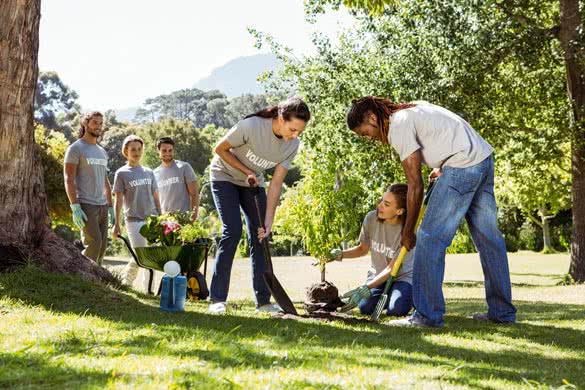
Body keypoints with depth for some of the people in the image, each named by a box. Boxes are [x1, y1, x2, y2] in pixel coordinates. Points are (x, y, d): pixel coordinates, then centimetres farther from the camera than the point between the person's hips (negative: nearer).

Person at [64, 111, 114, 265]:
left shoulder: (102, 152, 19)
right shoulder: (75, 148, -4)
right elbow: (69, 179, -10)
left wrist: (110, 207, 17)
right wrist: (75, 207, -18)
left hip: (102, 206, 7)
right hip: (85, 205, -7)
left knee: (102, 246, 4)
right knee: (94, 242, -17)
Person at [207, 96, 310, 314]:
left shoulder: (293, 145, -18)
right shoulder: (251, 126, -33)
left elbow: (276, 184, -14)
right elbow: (220, 149, -17)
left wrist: (268, 222, -18)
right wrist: (247, 172, -21)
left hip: (253, 183, 5)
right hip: (225, 176, -5)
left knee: (259, 236, -2)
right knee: (232, 232, -18)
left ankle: (263, 300, 5)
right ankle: (217, 299, -13)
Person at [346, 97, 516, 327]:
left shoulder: (398, 126, -9)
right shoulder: (411, 110, 19)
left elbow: (415, 184, -10)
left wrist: (408, 231, -2)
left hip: (462, 167, -10)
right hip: (485, 159, 10)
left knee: (429, 238, -7)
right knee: (489, 237, 14)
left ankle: (427, 315, -6)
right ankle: (502, 312, 21)